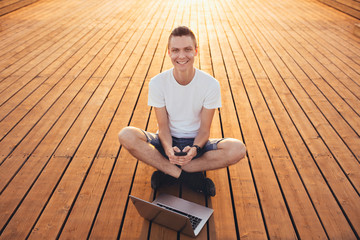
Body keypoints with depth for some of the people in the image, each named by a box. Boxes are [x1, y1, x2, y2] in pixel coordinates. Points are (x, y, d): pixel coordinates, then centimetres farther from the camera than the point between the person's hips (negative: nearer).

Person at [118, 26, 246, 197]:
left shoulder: (211, 84, -13)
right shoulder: (157, 83, -11)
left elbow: (205, 129, -10)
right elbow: (163, 126, -9)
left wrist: (194, 149, -31)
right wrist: (168, 148, -31)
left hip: (196, 143, 0)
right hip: (168, 142, 1)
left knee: (237, 149, -29)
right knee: (126, 136, -29)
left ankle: (168, 172, -19)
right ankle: (190, 178, -22)